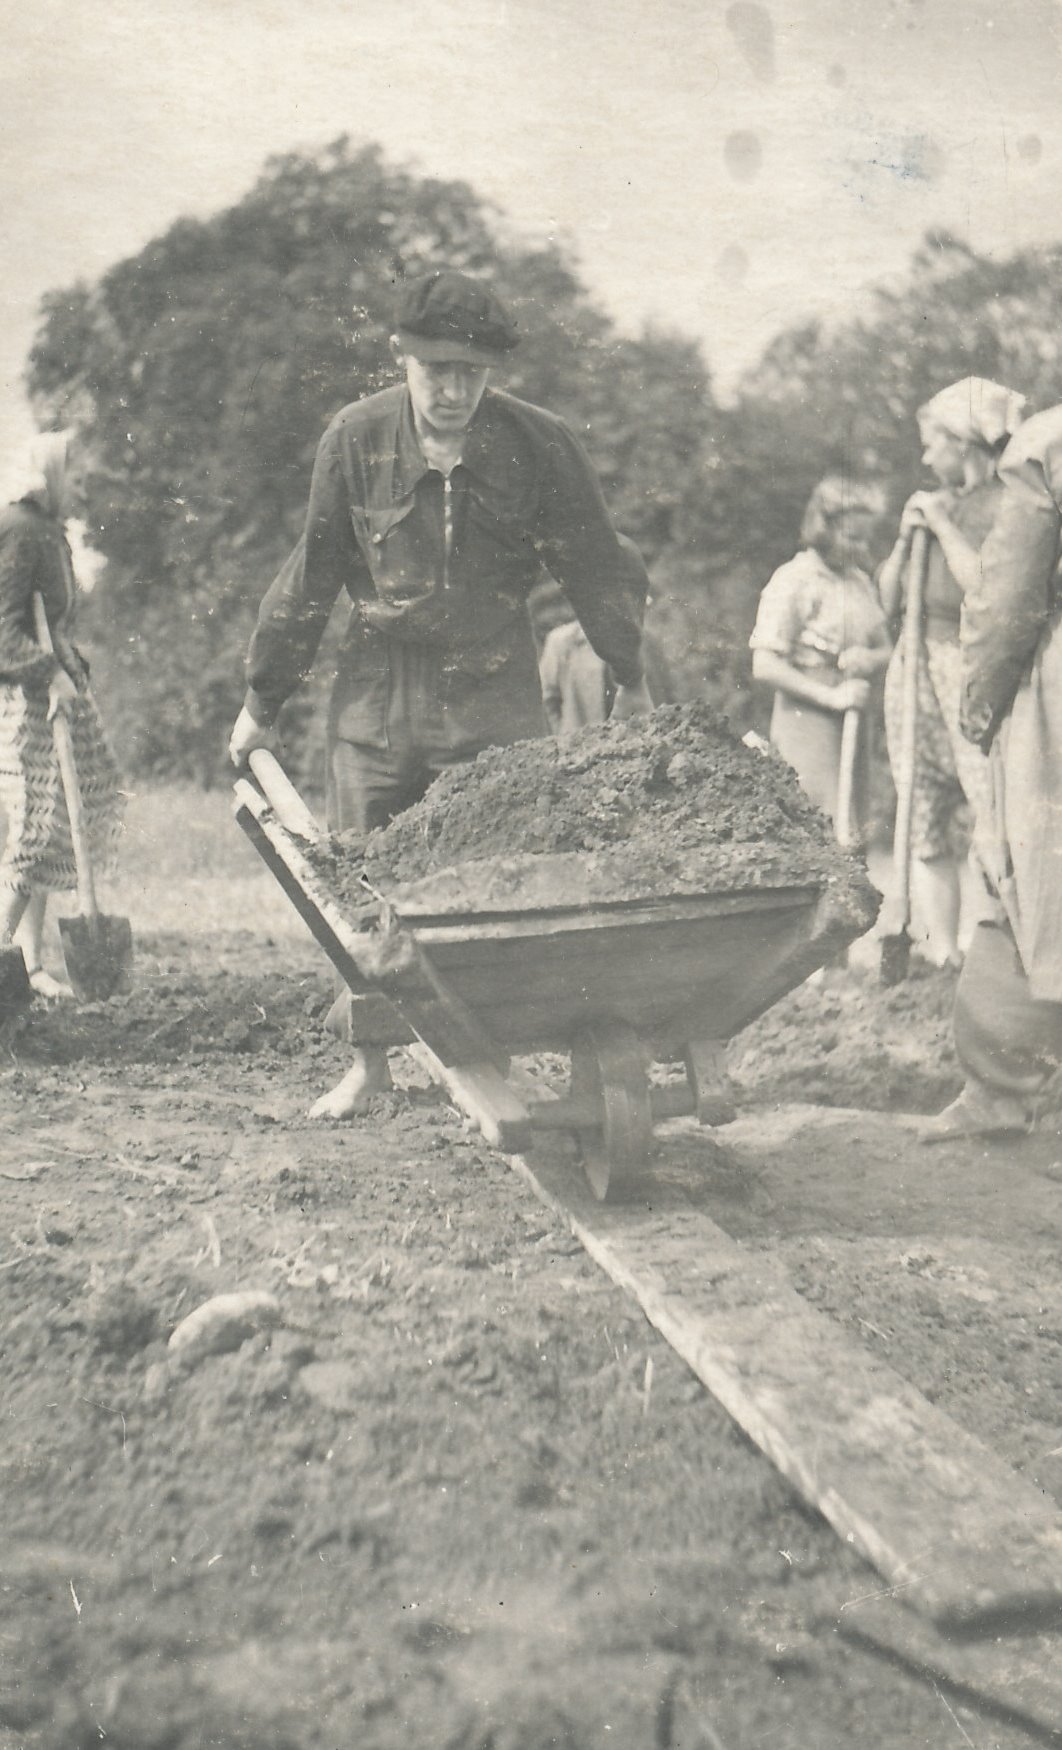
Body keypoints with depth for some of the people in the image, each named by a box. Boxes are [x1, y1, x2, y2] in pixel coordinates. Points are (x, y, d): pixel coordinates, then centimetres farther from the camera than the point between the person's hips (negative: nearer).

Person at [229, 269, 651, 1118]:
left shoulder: (539, 444, -10)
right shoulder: (356, 439, -7)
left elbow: (593, 567, 3)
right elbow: (310, 577, 3)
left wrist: (632, 679, 11)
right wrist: (263, 699, 8)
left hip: (494, 691, -1)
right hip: (377, 683, 2)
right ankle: (370, 1062, 20)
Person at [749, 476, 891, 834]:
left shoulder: (860, 581, 13)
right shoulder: (793, 581, -9)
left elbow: (885, 648, 22)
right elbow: (765, 666, -14)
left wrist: (871, 659, -3)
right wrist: (832, 696, -16)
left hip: (852, 724, 7)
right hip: (807, 722, -7)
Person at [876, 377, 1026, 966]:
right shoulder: (936, 502, 17)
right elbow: (888, 601, 20)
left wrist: (944, 526, -10)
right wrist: (905, 538, 5)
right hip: (917, 670, 7)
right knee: (926, 827, 5)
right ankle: (941, 953, 8)